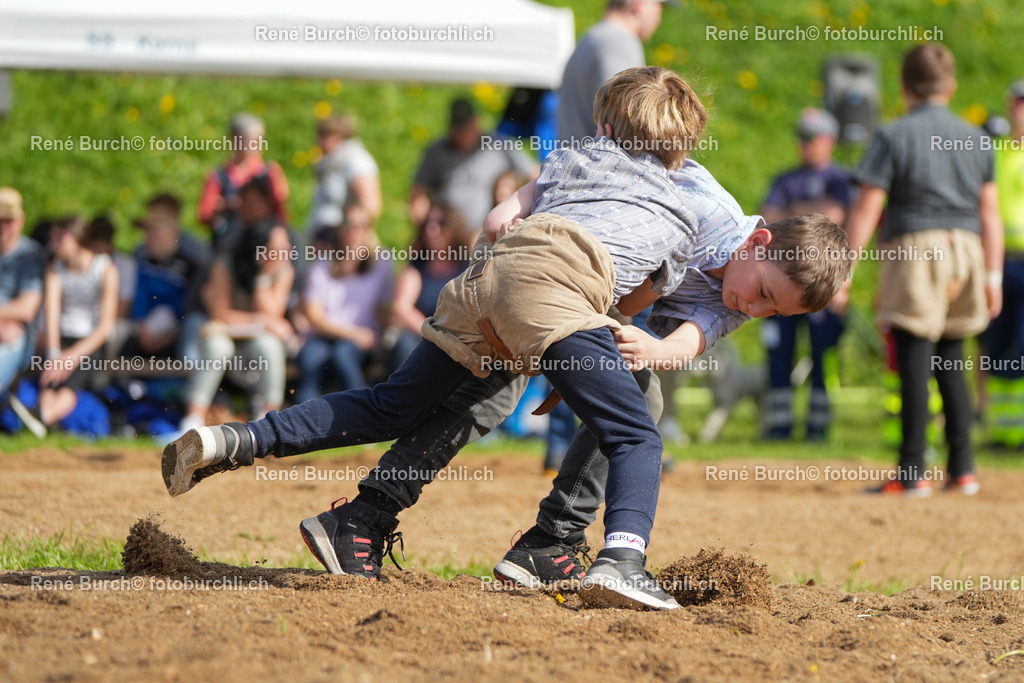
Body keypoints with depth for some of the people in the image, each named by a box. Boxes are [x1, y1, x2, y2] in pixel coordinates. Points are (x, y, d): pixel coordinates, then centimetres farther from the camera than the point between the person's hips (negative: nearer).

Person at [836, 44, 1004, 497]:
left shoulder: (892, 137, -3)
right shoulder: (974, 138, 11)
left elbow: (866, 210, -7)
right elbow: (990, 213, 10)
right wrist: (992, 276, 14)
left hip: (914, 251, -5)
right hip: (966, 251, 5)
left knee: (915, 364, -5)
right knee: (950, 364, 14)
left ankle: (912, 473, -6)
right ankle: (962, 469, 13)